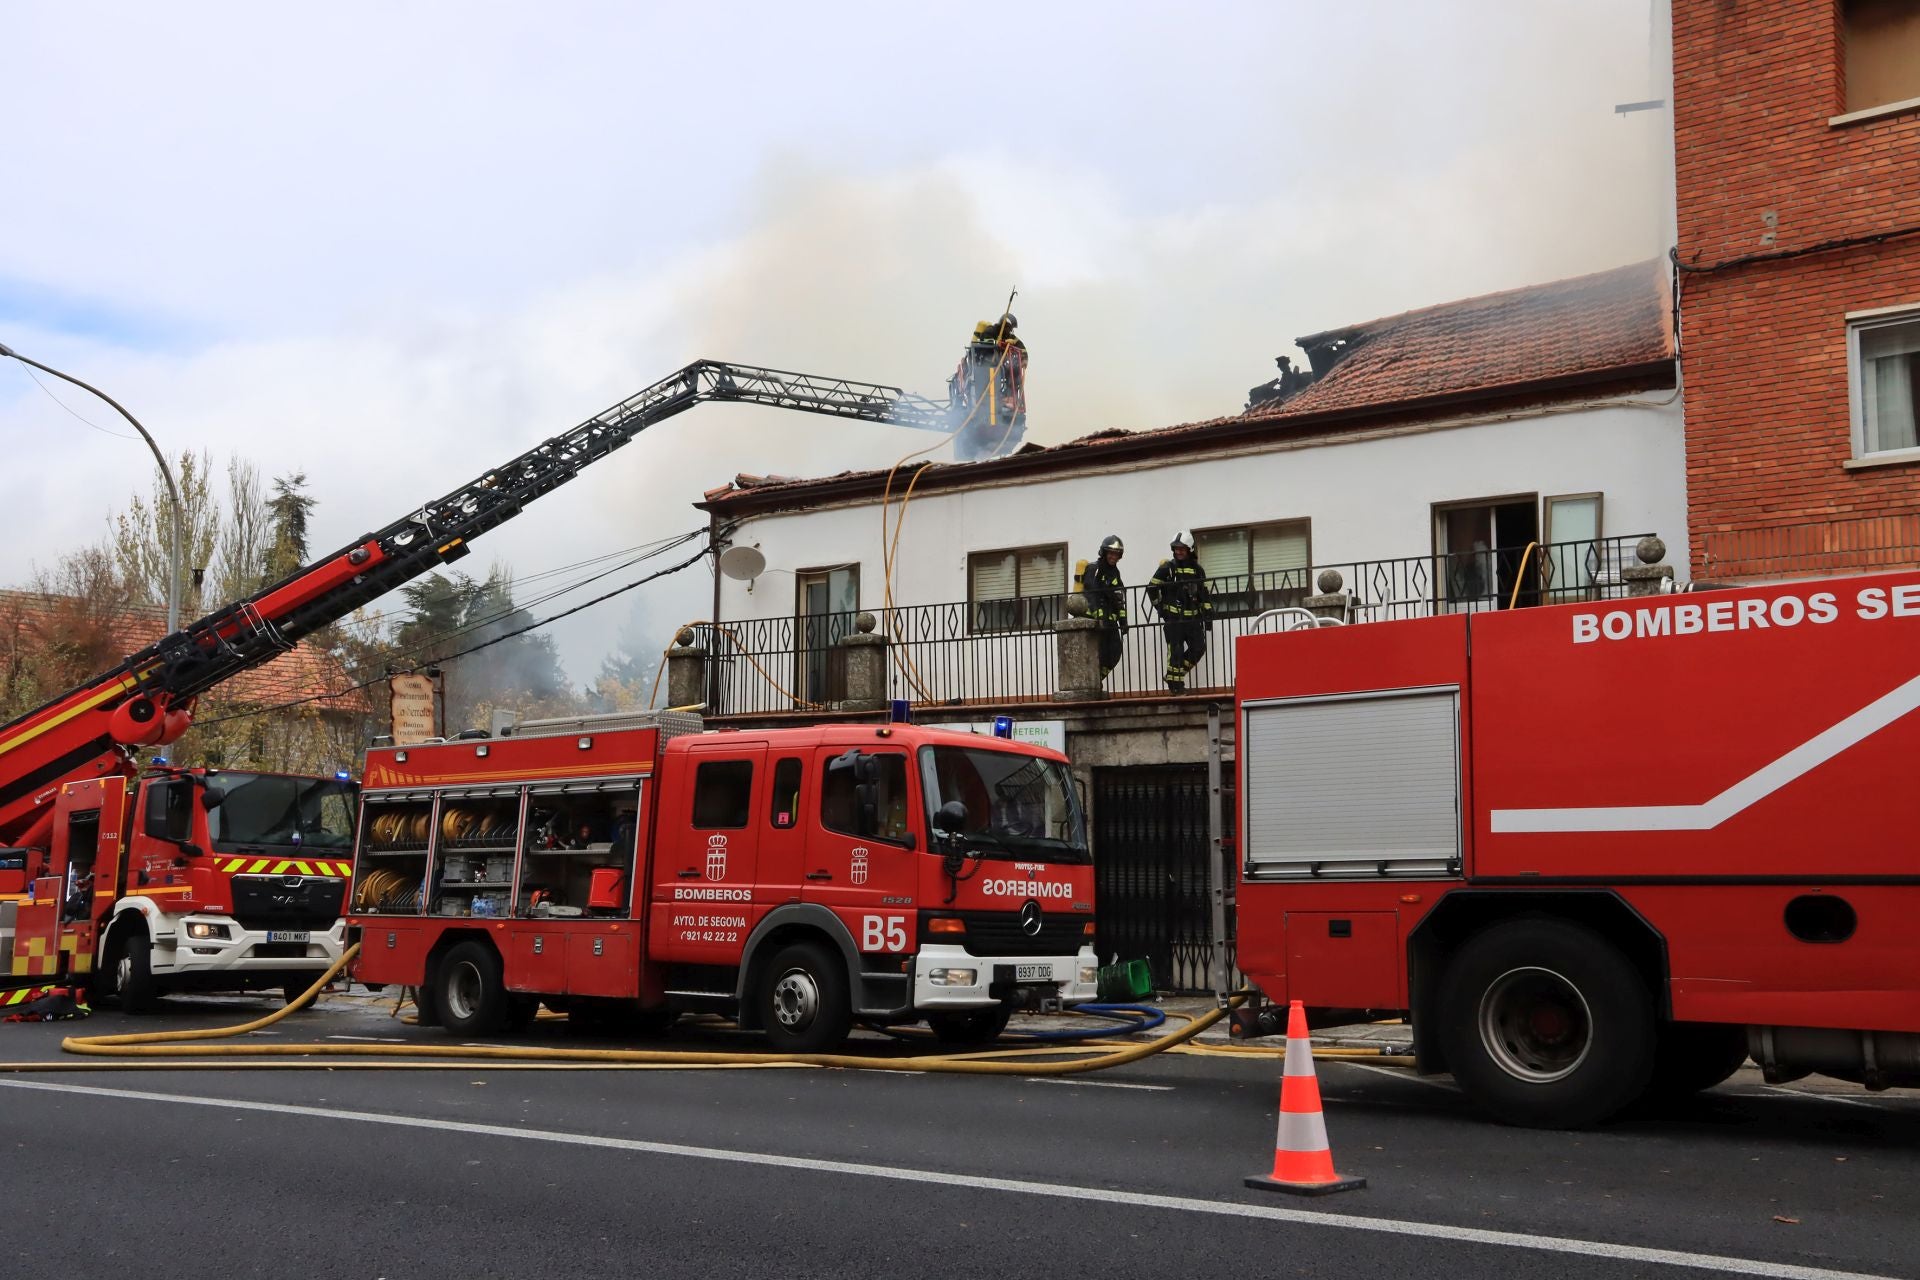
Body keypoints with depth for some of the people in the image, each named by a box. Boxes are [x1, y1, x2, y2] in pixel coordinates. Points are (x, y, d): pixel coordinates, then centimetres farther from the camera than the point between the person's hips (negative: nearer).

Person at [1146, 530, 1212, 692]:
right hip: (1173, 618, -4)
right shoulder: (1167, 568, -1)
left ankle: (1177, 675, 16)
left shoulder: (1197, 570, 10)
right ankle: (1175, 684, 2)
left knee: (1199, 648, 1)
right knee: (1176, 651, -4)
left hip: (1192, 618, 4)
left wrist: (1208, 615, 6)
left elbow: (1204, 594, 12)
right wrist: (1160, 608, 1)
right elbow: (1151, 588, 5)